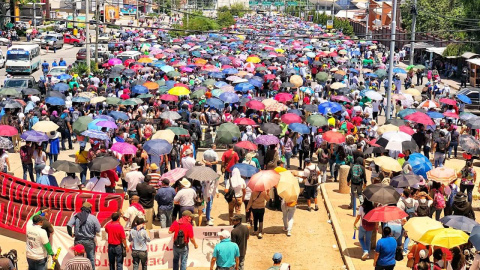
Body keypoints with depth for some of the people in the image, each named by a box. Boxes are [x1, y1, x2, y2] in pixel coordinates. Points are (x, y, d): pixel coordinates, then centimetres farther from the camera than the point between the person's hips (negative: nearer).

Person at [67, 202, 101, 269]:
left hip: (78, 241, 2)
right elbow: (98, 230, -8)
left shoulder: (76, 216, -4)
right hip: (89, 241, -2)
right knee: (91, 259, 10)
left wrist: (71, 234, 0)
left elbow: (68, 225, -13)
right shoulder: (93, 218, -11)